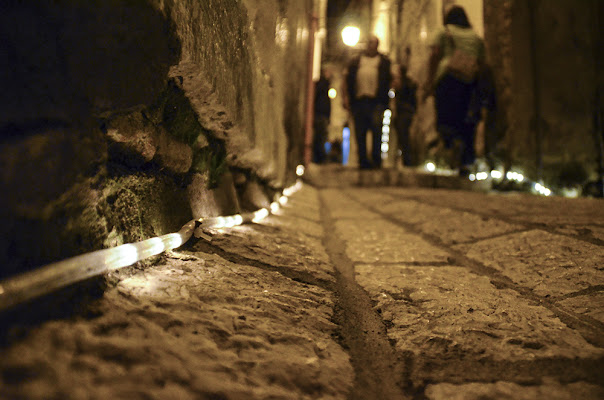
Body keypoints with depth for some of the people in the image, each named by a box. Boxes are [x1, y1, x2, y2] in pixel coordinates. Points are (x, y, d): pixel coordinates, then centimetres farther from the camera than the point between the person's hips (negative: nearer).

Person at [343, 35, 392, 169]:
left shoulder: (384, 62, 15)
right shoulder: (356, 61, 21)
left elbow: (392, 79, 7)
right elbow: (348, 80, 16)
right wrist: (346, 96, 3)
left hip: (376, 101, -2)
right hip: (358, 101, 3)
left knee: (376, 129, -13)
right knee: (360, 132, 2)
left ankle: (376, 160, -6)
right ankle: (363, 161, 10)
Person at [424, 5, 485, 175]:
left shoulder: (444, 34, 8)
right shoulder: (476, 38, 19)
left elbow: (434, 57, -4)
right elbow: (481, 63, 15)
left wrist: (429, 82, -7)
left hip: (448, 78, -3)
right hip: (471, 81, 3)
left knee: (446, 119, -3)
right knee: (466, 121, 7)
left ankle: (455, 142, -34)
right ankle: (466, 163, 4)